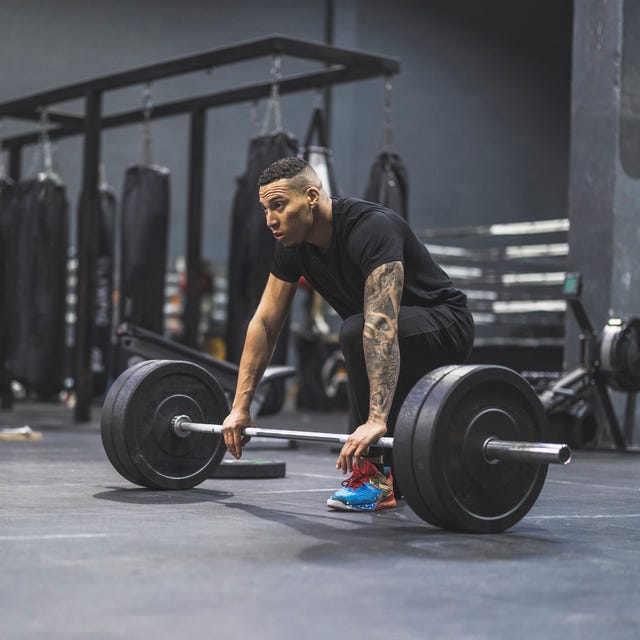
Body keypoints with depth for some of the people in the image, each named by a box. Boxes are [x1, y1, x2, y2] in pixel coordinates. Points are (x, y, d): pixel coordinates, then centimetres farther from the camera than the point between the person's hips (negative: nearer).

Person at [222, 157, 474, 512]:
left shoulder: (370, 229, -32)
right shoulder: (292, 244, -7)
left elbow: (381, 323, -43)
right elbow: (264, 324, -2)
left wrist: (377, 419, -51)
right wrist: (240, 407, -5)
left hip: (444, 326, -9)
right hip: (402, 337, 9)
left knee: (357, 332, -33)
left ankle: (375, 475, -23)